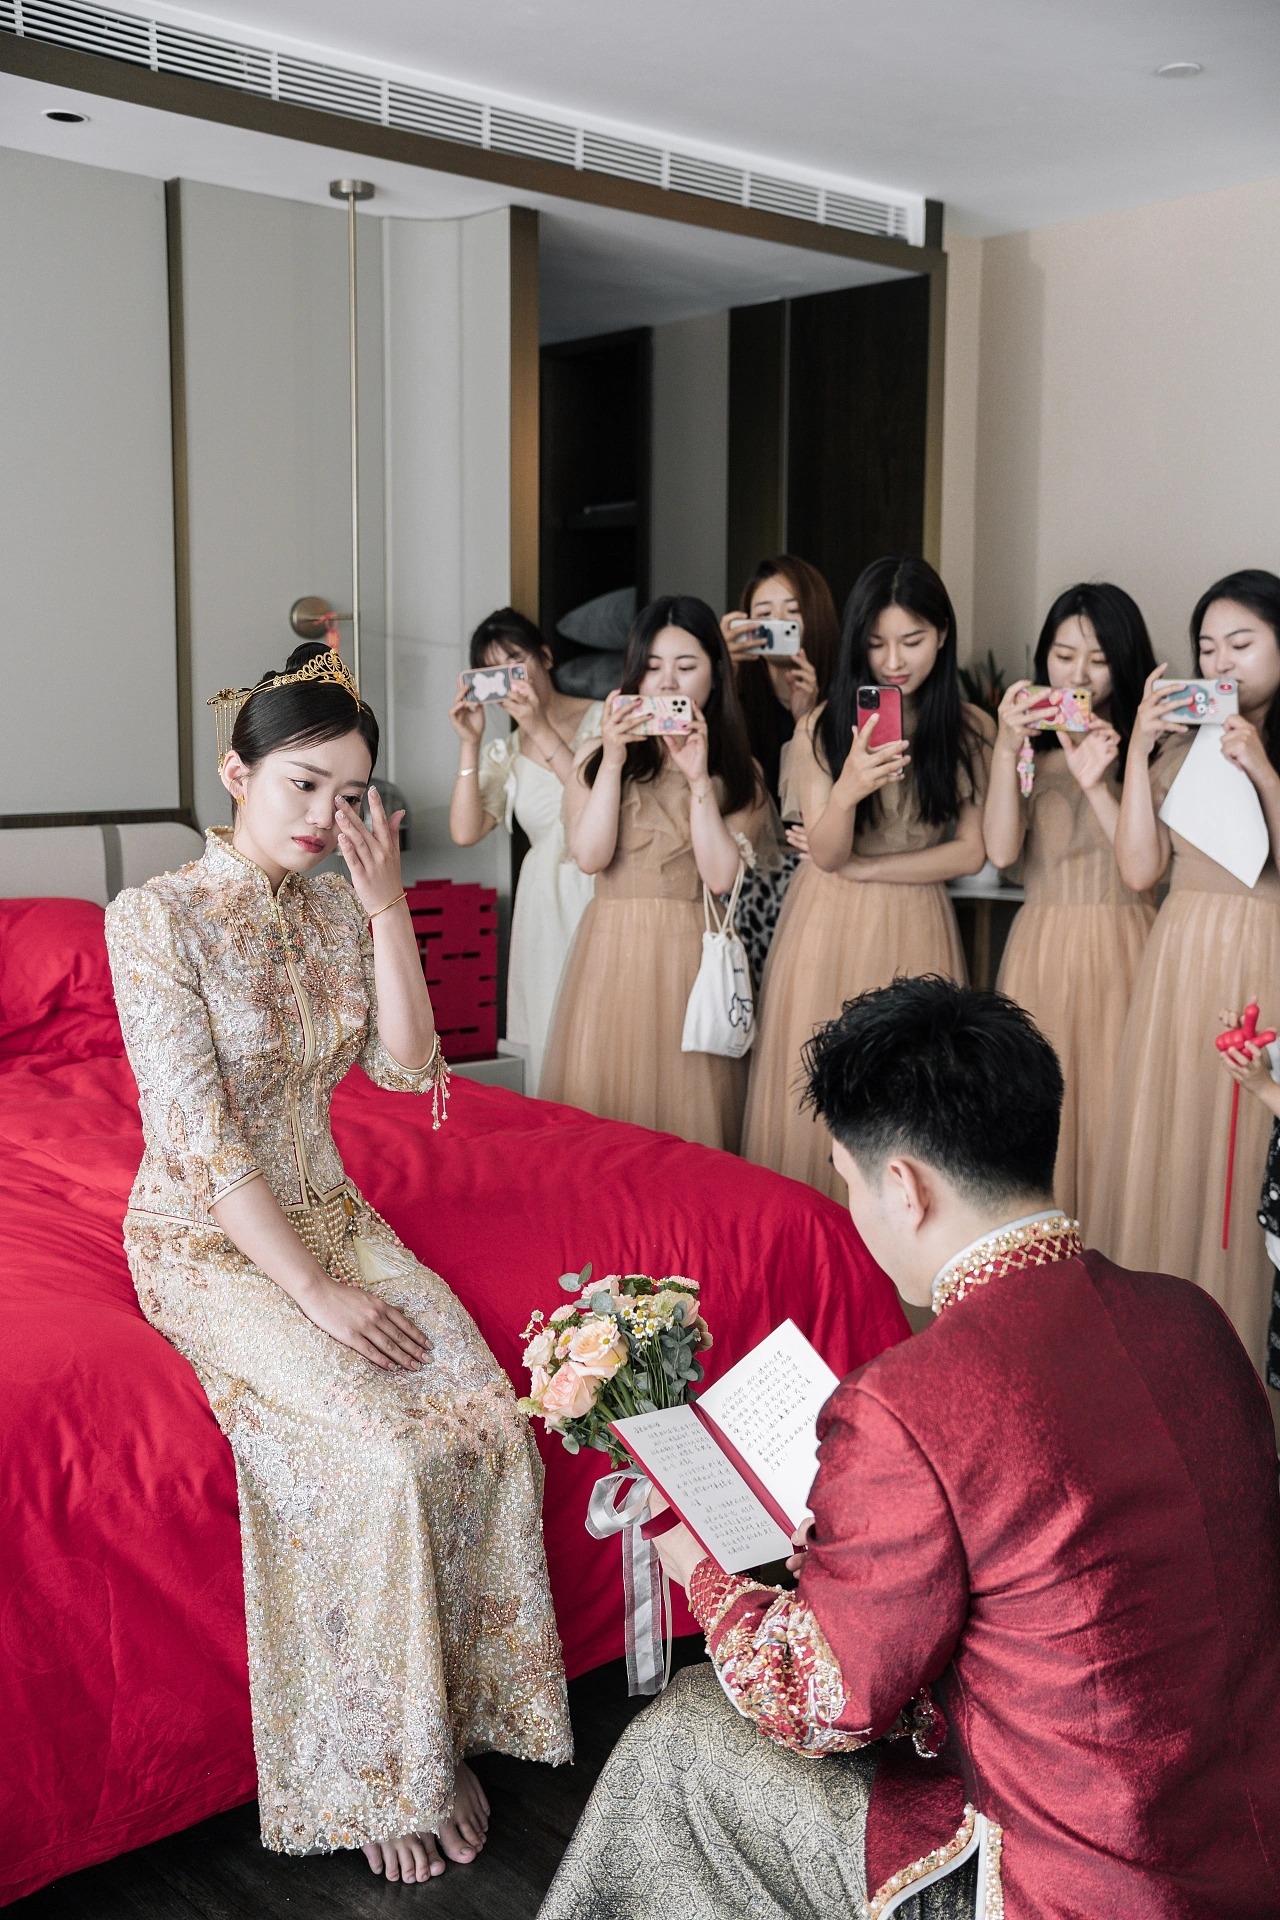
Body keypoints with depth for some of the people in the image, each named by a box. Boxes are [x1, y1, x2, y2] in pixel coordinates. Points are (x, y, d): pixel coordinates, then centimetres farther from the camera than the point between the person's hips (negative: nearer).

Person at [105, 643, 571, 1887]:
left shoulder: (338, 907, 4)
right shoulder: (156, 918, -15)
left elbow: (407, 1066, 0)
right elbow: (198, 1138, -19)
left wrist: (387, 907, -10)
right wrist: (315, 1294, -20)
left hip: (327, 1213, 6)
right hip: (210, 1242, -6)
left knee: (491, 1427, -15)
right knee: (385, 1461, -24)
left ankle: (445, 1734, 4)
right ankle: (379, 1776, -1)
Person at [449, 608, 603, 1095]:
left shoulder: (605, 718, 1)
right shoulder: (504, 754, 13)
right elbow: (464, 832, -1)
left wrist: (541, 730, -15)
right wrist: (470, 743, -6)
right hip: (546, 905, 4)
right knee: (549, 1044, 3)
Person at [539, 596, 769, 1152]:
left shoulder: (738, 771, 9)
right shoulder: (597, 756, 9)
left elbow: (721, 875, -6)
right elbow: (589, 855, -7)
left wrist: (698, 778, -11)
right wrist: (613, 760, -11)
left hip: (693, 956, 0)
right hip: (613, 952, 0)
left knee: (688, 1103, 0)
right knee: (603, 1099, 0)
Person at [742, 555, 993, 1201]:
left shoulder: (971, 731, 2)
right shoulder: (822, 729, -2)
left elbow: (970, 851, 0)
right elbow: (826, 854, -6)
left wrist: (865, 868, -8)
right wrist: (847, 789, -27)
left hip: (916, 927, 1)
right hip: (830, 928, 0)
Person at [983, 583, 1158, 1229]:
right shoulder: (1029, 745, 8)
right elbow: (1000, 851, -7)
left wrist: (1097, 783, -20)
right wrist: (1006, 750, -14)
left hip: (1121, 946, -2)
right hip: (1042, 942, 2)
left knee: (1111, 1105, -1)